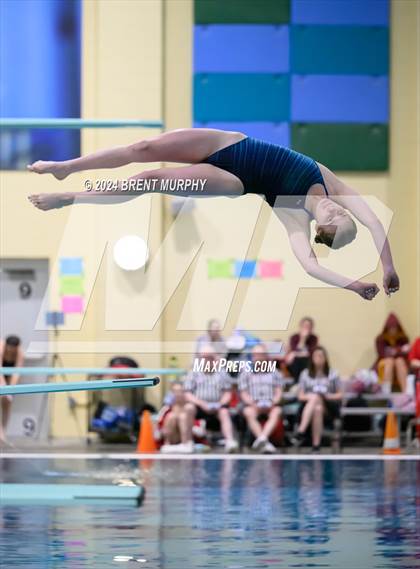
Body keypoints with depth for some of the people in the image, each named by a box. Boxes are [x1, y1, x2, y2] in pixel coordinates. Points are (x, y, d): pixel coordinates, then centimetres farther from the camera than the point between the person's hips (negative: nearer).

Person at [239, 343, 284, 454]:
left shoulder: (274, 373, 21)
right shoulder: (245, 374, 18)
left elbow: (278, 392, 12)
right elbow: (244, 394, 8)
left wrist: (273, 403, -9)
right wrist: (253, 404, -12)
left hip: (270, 405, 1)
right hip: (253, 405, -1)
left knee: (276, 412, -35)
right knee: (249, 413, -36)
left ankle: (262, 437, -55)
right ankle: (265, 443, -50)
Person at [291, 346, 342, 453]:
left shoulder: (333, 374, 12)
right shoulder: (305, 374, 13)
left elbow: (340, 395, 11)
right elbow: (301, 396, 10)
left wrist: (328, 396, -9)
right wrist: (309, 396, -11)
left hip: (329, 408, -1)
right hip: (308, 406, 1)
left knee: (315, 397, -36)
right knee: (317, 408, -37)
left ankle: (301, 432, -42)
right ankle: (316, 444, -46)